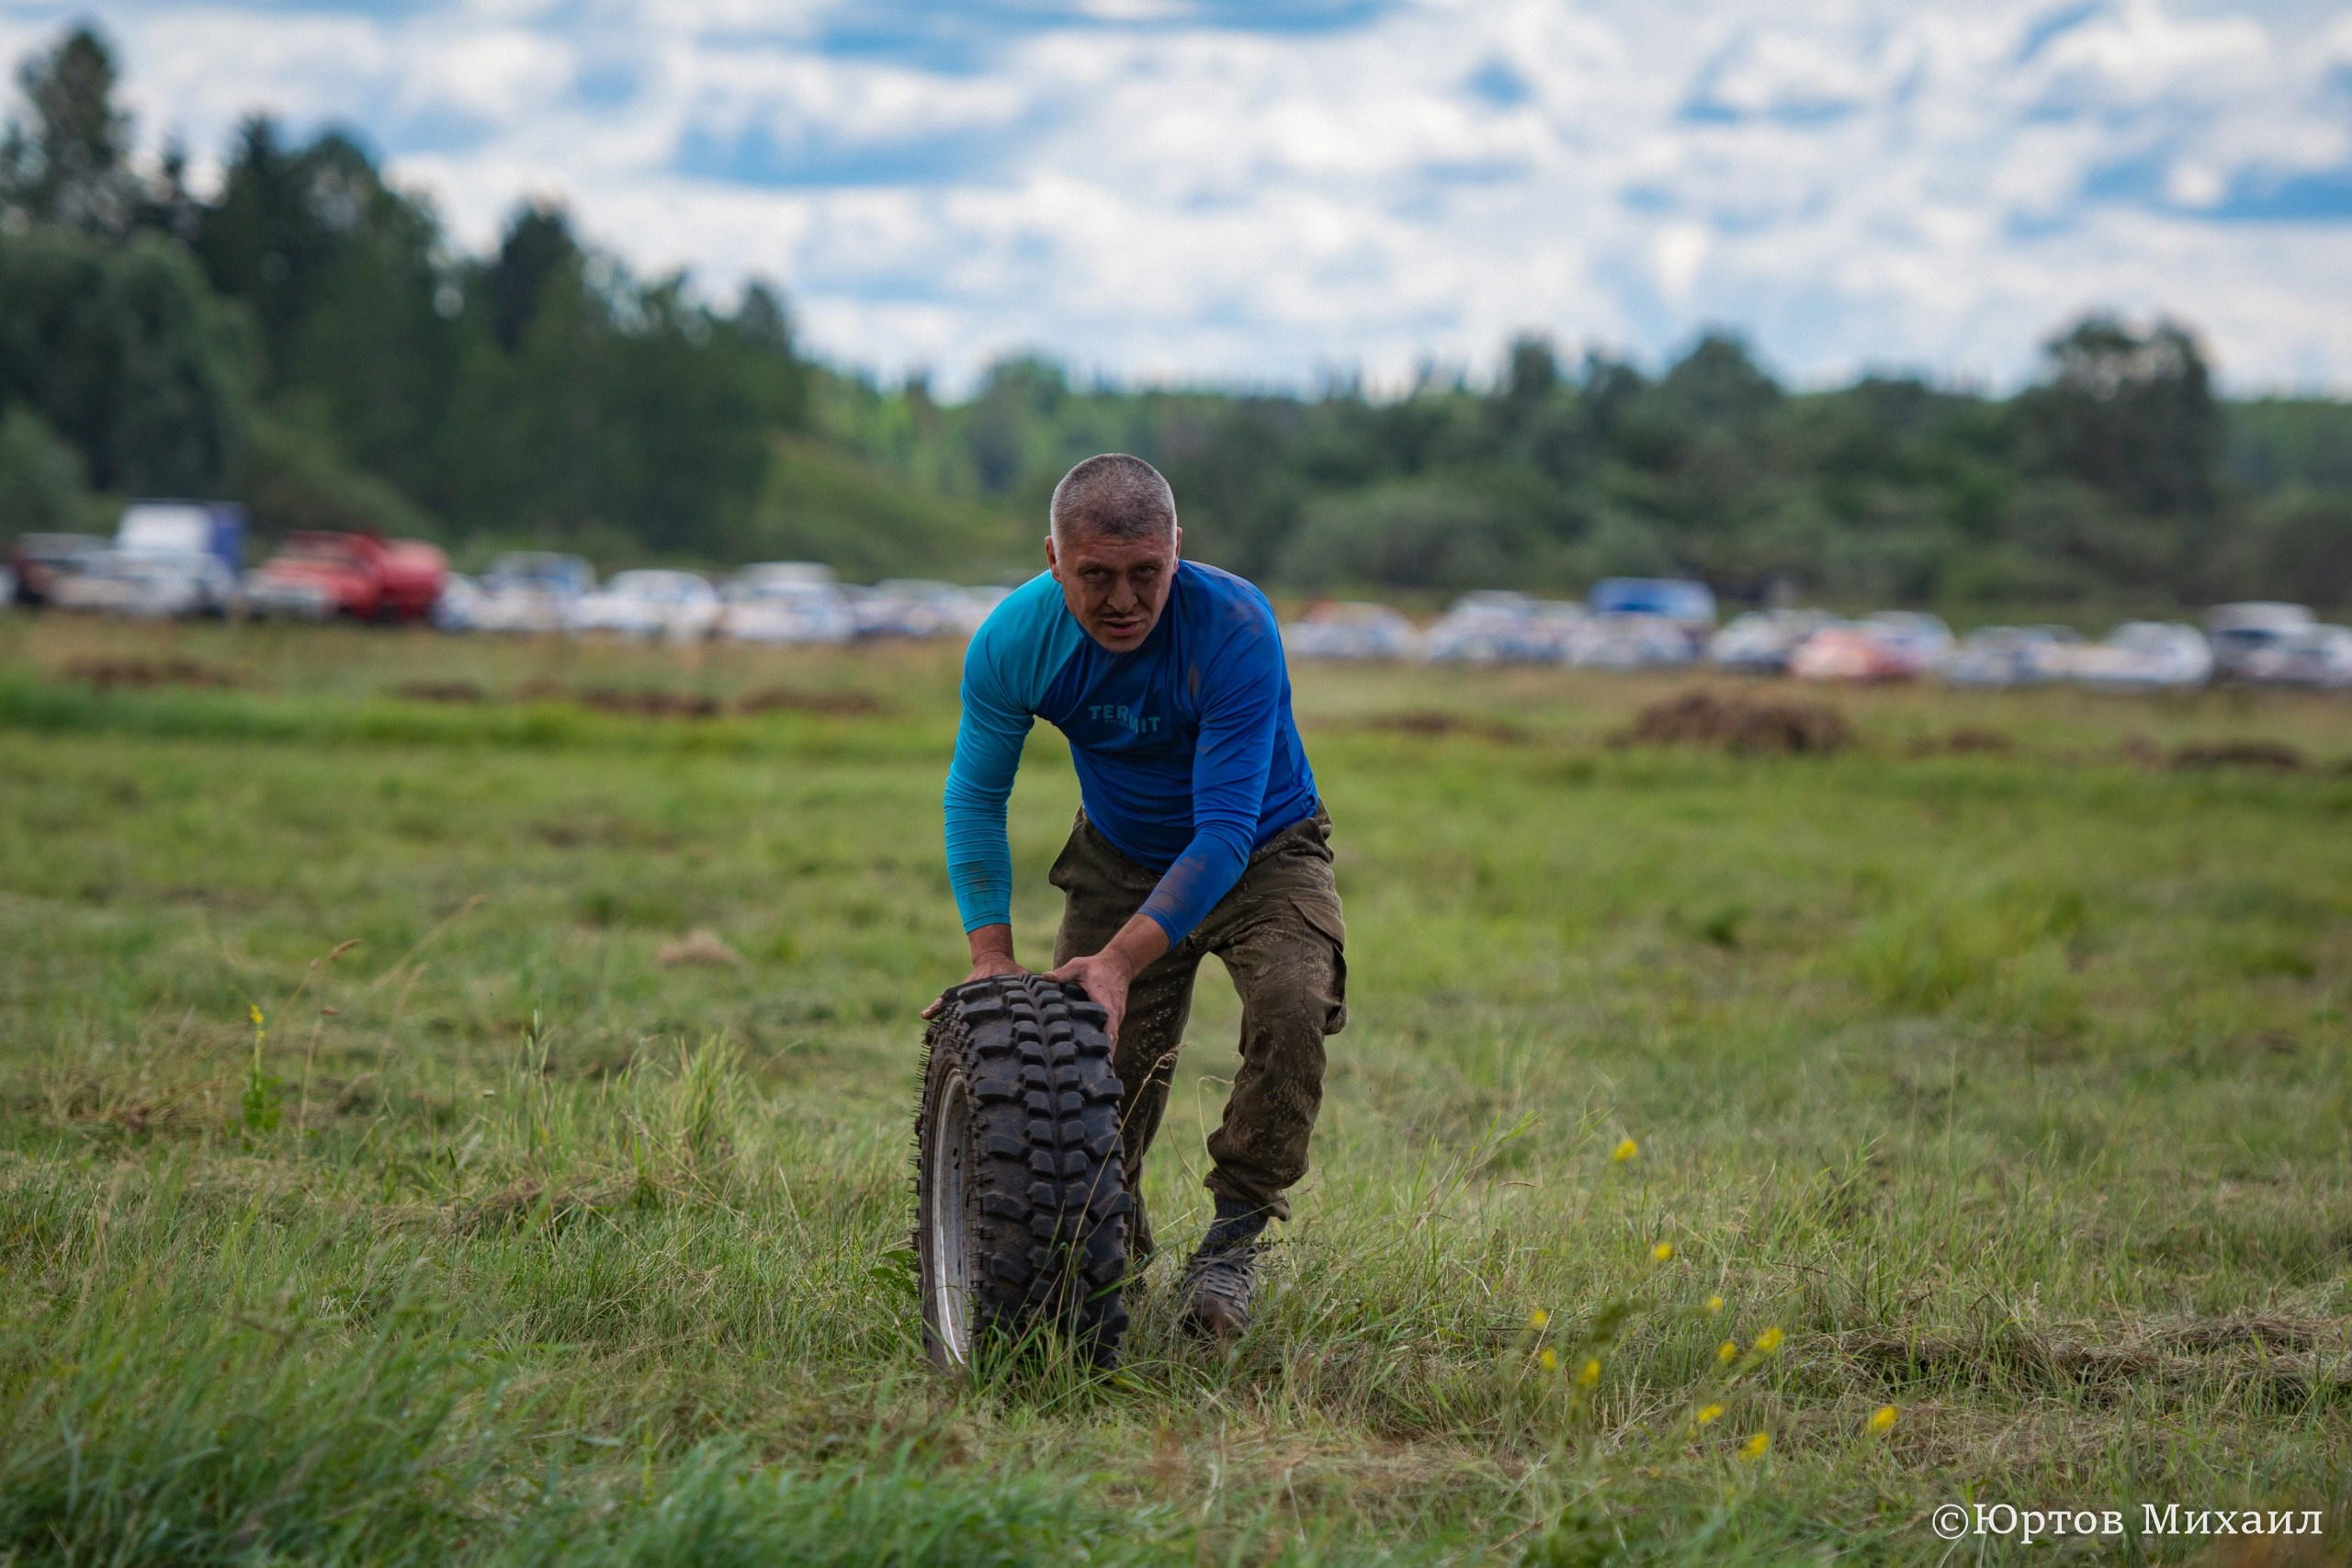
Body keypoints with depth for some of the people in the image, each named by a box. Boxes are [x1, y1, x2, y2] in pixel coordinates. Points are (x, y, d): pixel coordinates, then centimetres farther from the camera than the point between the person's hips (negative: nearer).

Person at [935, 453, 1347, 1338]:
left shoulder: (1235, 627, -34)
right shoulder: (1014, 642, -22)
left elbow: (1225, 830, -34)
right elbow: (975, 799, -8)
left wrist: (1122, 960, -43)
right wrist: (992, 956, -18)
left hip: (1261, 855, -3)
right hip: (1120, 858, 3)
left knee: (1292, 1002, -30)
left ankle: (1234, 1236, -15)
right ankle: (1112, 1240, 26)